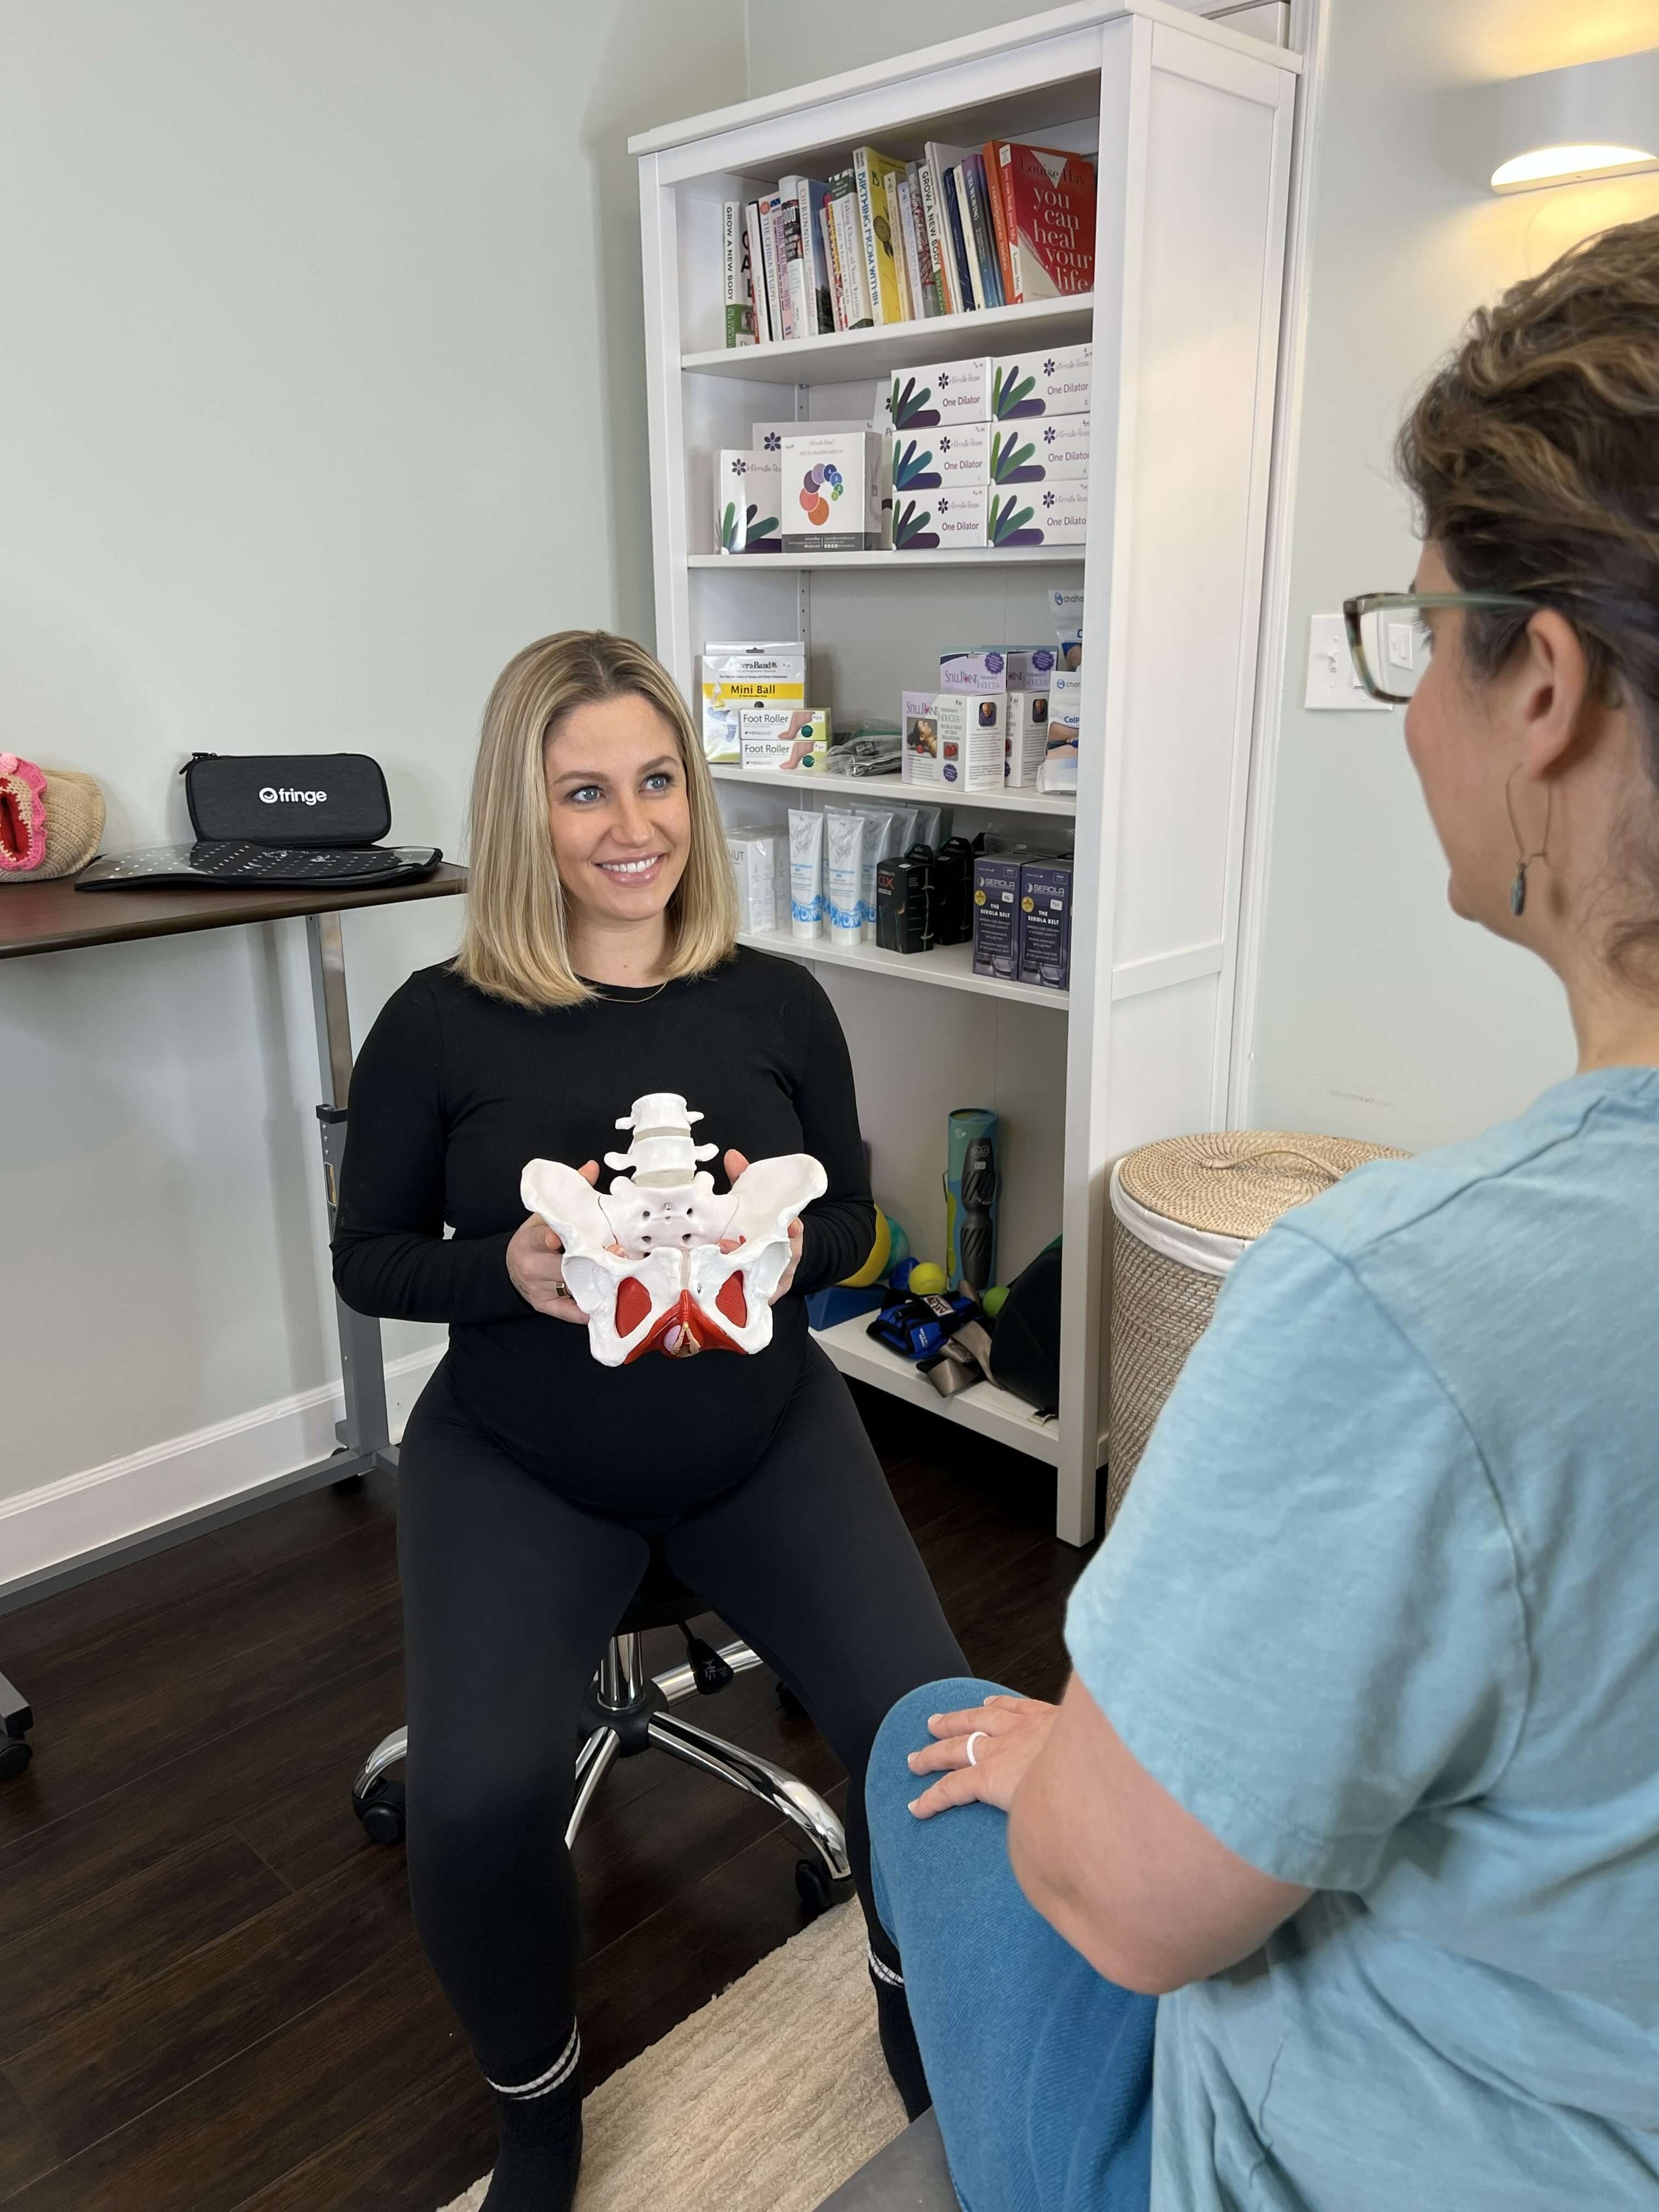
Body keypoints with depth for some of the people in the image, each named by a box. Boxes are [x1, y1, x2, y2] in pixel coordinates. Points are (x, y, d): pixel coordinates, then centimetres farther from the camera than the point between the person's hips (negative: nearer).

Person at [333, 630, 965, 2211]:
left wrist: (790, 1242, -17)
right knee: (474, 1805, -21)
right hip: (518, 1464, -1)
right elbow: (367, 1257, 0)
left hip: (763, 1438, 2)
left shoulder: (776, 1002, -3)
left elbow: (853, 1220, 6)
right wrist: (508, 1267, -20)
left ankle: (915, 2005, 27)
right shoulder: (441, 1024, -9)